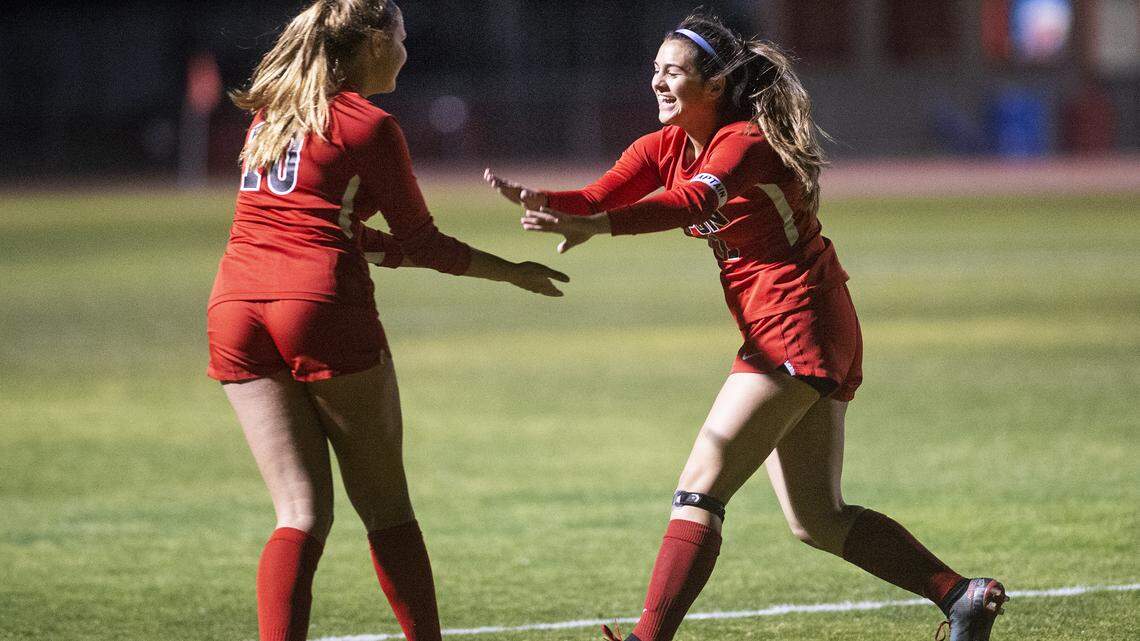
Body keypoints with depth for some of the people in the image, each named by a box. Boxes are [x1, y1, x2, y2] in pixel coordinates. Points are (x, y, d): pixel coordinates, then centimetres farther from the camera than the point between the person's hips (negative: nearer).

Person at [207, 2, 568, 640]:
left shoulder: (271, 113, 18)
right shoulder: (369, 125, 0)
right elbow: (421, 243, 5)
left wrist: (377, 244, 37)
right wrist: (511, 272, 16)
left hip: (235, 309, 5)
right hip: (322, 305, -5)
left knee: (302, 513, 3)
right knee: (386, 508, 7)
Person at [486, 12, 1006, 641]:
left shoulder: (745, 141, -17)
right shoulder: (666, 147, 9)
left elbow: (696, 199, -38)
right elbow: (597, 198, -4)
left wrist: (596, 225, -52)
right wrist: (537, 200, -27)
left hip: (796, 327, -10)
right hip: (785, 336, 10)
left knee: (698, 492, -15)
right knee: (816, 519, 13)